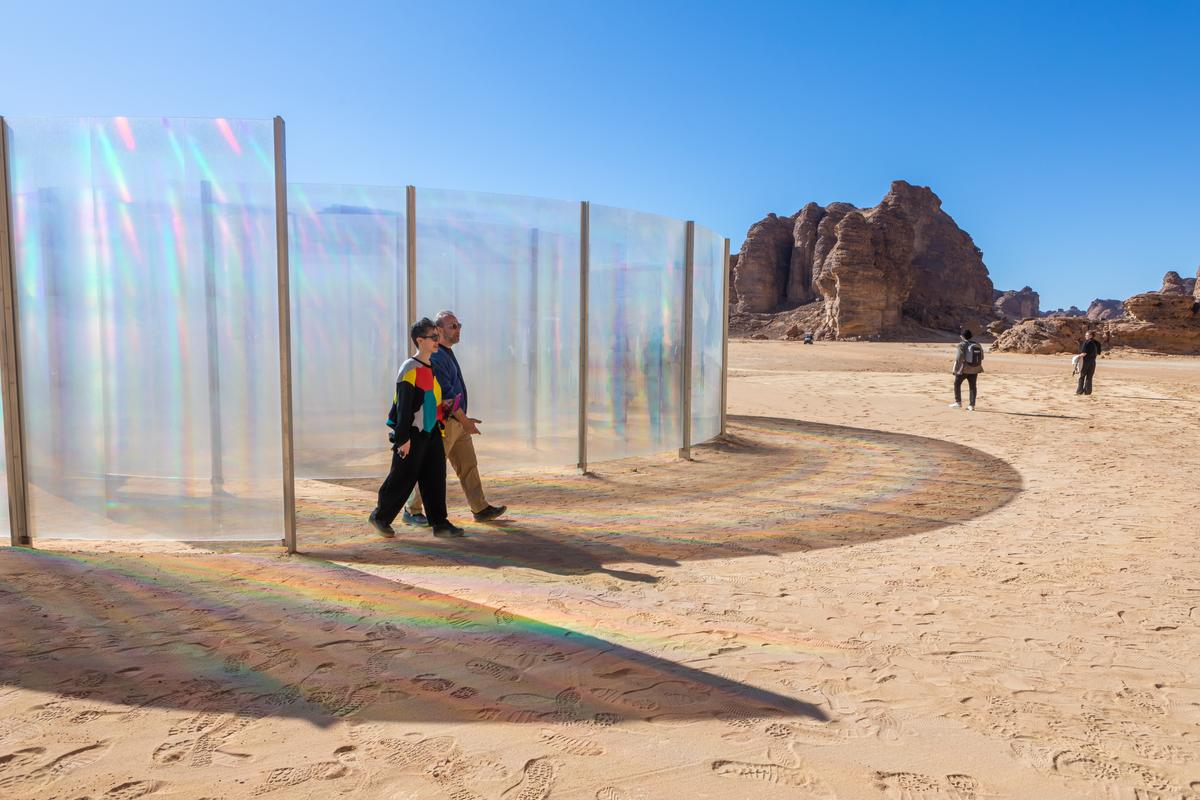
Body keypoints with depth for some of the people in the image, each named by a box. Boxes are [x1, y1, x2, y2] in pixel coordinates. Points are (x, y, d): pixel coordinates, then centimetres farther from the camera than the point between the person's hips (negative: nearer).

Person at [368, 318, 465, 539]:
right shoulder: (410, 369, -14)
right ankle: (380, 516, 20)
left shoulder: (432, 368, 12)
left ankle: (440, 523, 9)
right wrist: (403, 438, -18)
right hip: (412, 434, -8)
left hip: (431, 432, 8)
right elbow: (403, 406, -17)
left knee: (436, 477, 5)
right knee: (403, 479, 1)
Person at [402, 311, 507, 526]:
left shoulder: (448, 354, 16)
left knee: (468, 465, 9)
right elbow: (446, 392, -20)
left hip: (456, 421, 10)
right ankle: (412, 511, 11)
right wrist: (464, 420, -17)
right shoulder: (435, 357, -16)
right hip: (443, 423, -9)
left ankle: (480, 509, 12)